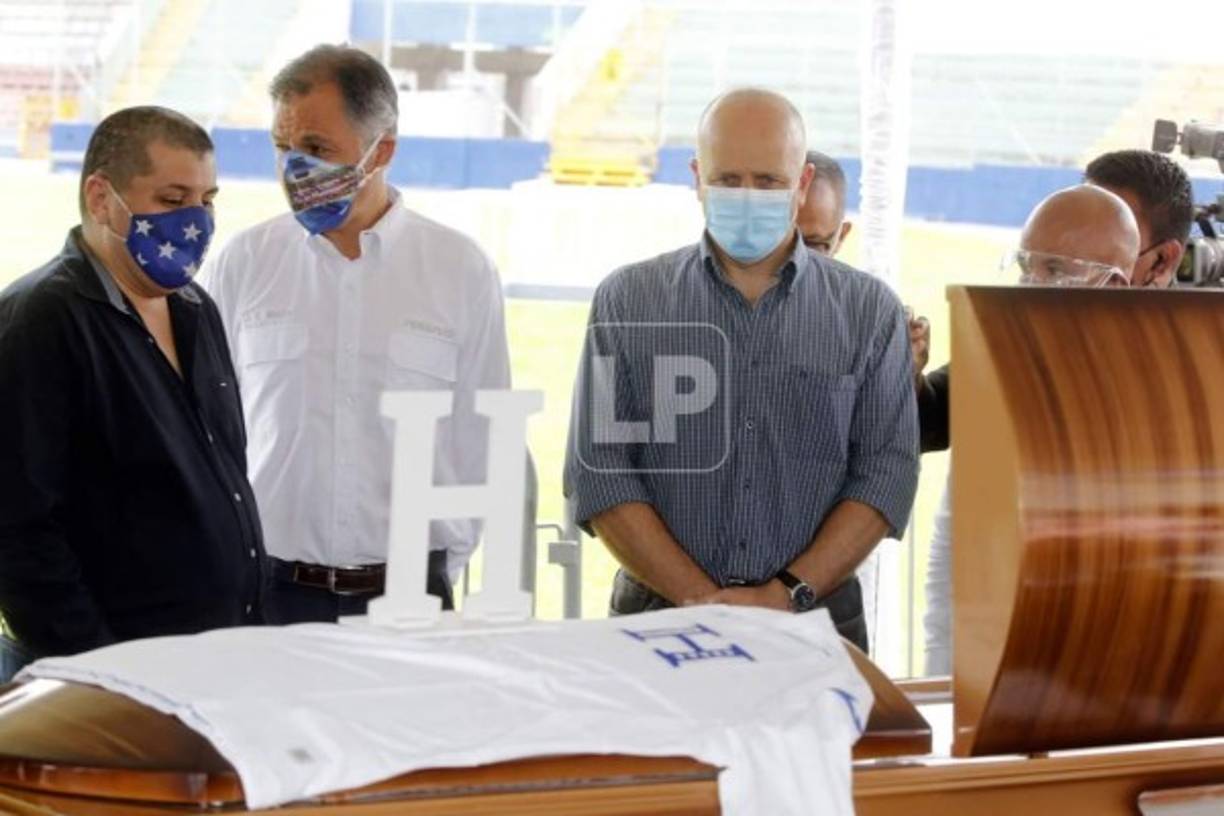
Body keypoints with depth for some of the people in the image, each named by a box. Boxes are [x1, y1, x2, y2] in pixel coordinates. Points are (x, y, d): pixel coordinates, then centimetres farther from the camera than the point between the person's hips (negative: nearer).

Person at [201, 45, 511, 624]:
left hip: (405, 595, 0)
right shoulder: (240, 265, 3)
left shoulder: (462, 271, 1)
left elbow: (481, 443, 6)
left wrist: (438, 572, 3)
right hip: (268, 590, 0)